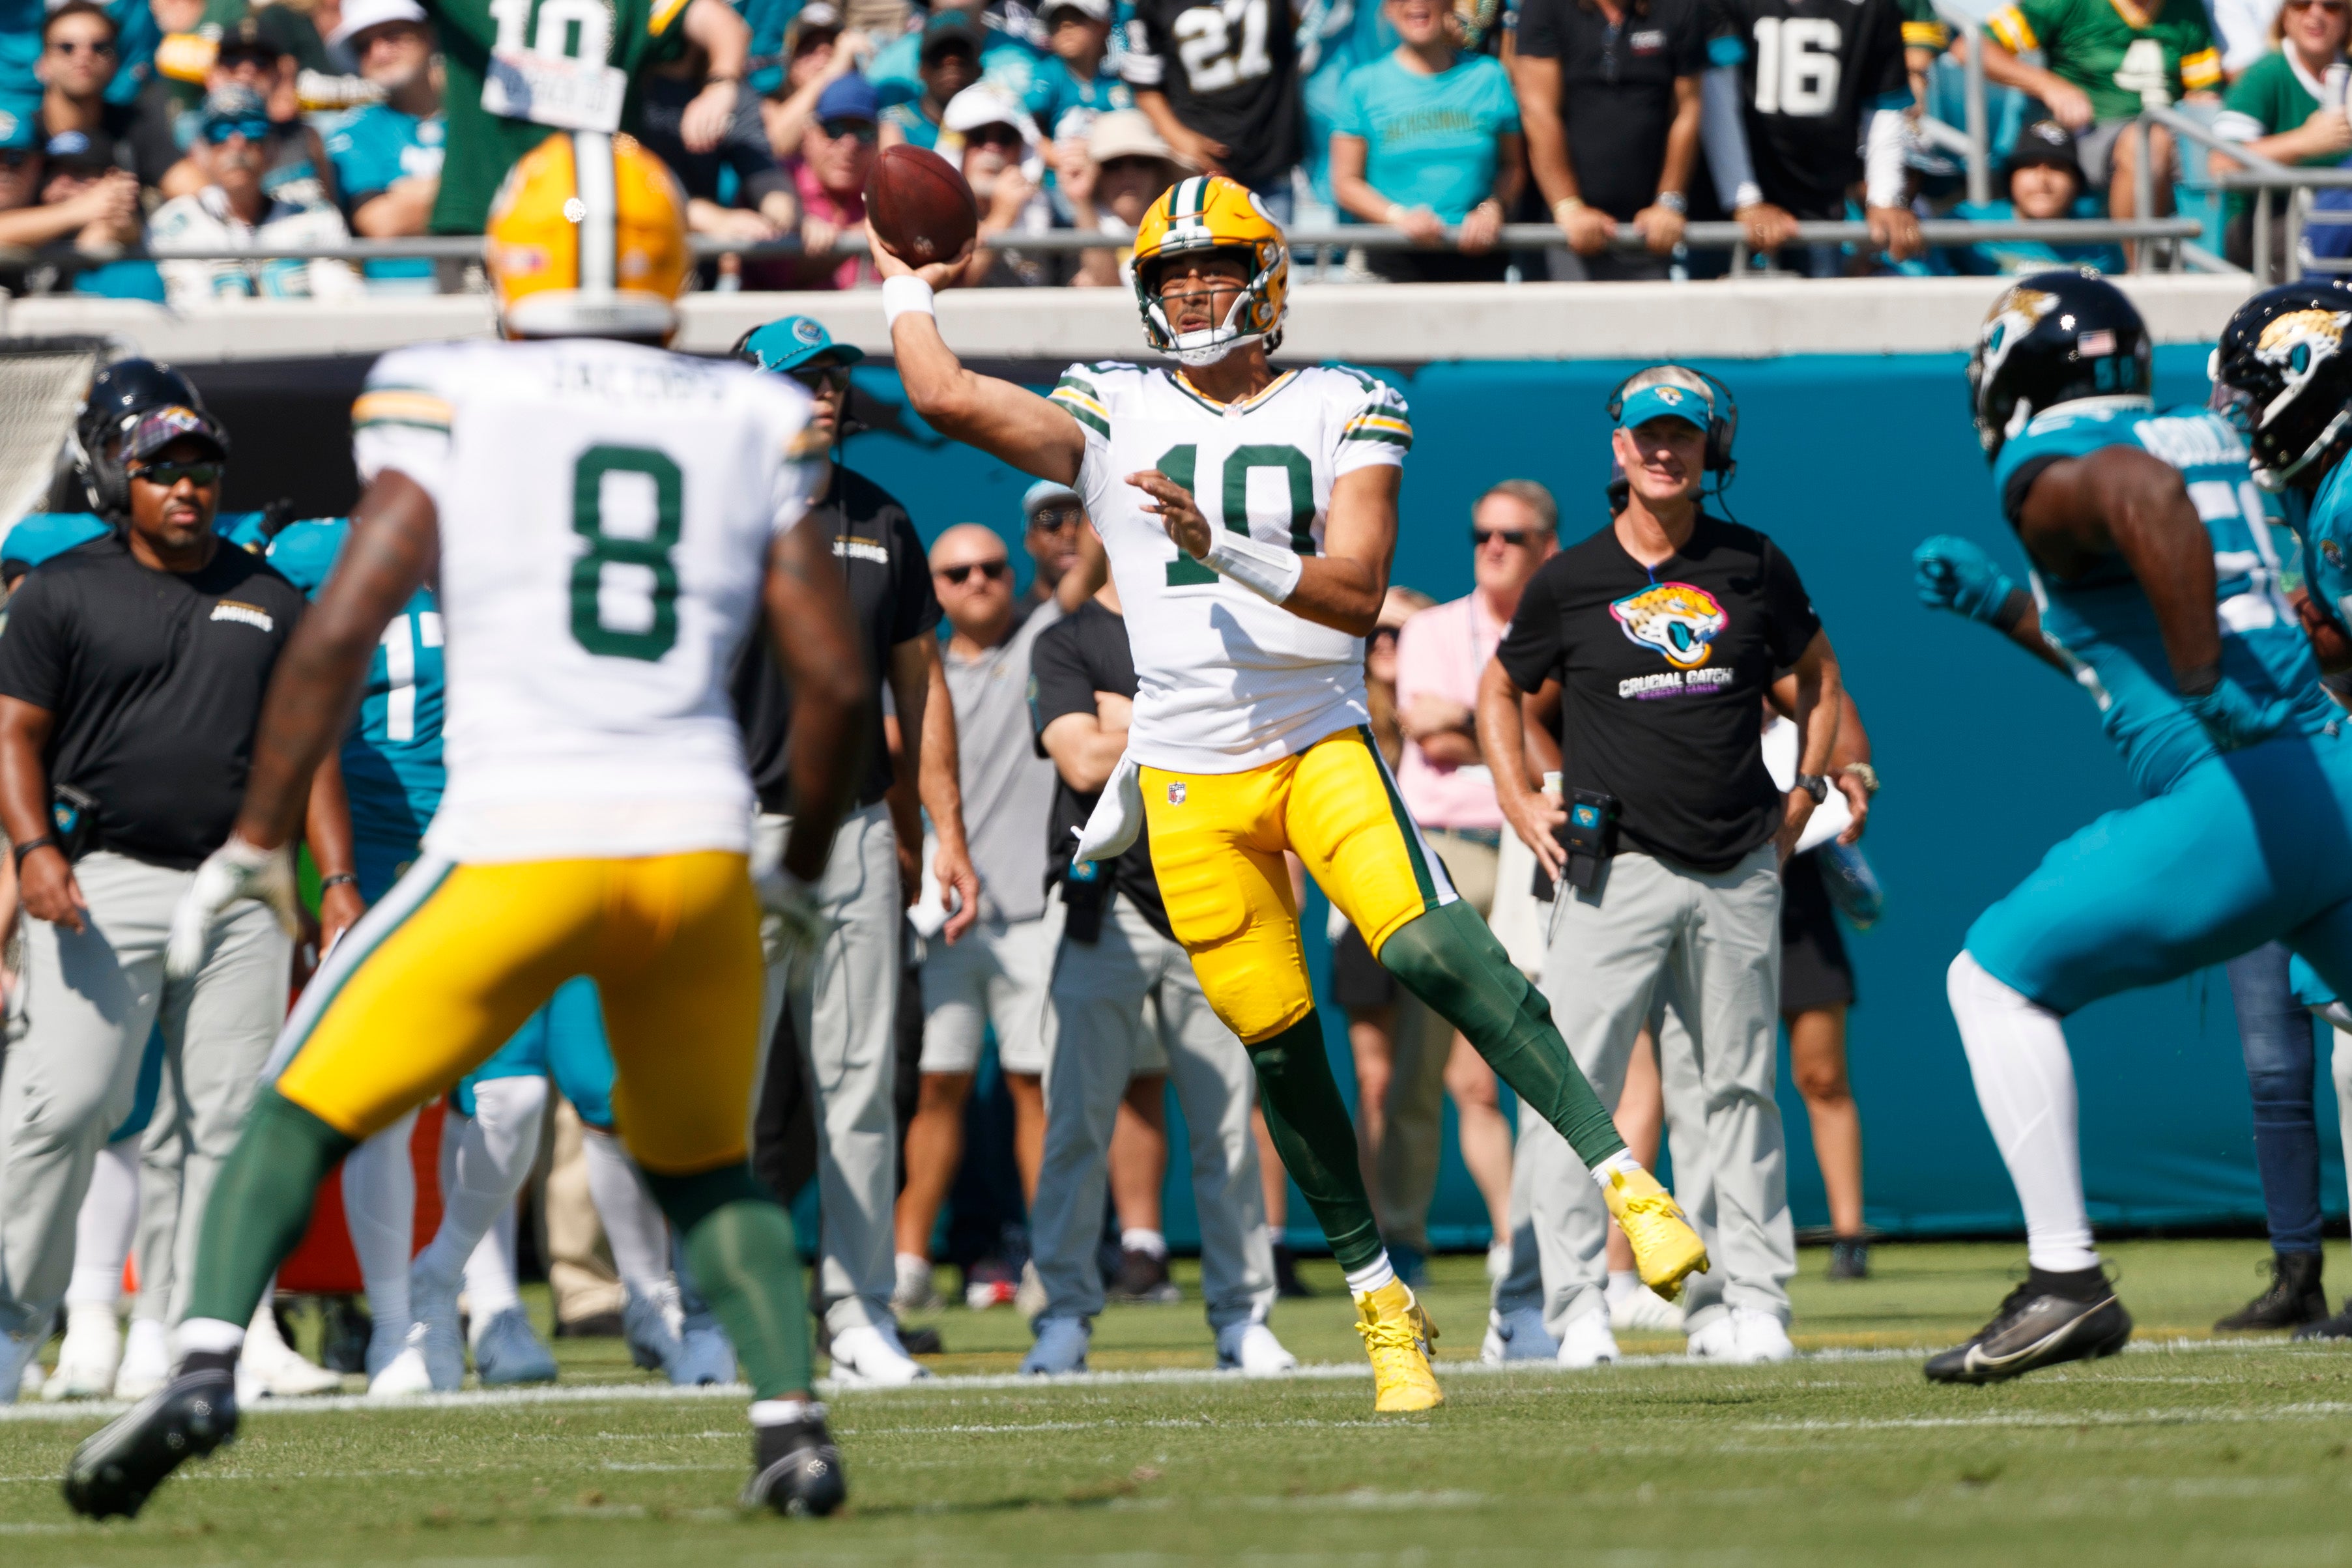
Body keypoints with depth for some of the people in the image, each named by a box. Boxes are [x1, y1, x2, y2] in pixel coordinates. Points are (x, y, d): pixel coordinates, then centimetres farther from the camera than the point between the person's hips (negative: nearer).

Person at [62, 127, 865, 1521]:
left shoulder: (453, 404, 4)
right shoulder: (755, 426, 12)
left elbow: (342, 631, -5)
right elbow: (839, 681, 10)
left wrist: (257, 844, 3)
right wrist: (802, 872, 25)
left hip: (519, 849, -3)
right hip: (698, 846, 3)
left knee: (302, 1119, 11)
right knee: (708, 1170, 24)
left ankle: (206, 1364, -10)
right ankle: (794, 1420, 6)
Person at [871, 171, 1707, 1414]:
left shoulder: (1341, 411, 3)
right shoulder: (1113, 414, 7)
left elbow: (1357, 595, -9)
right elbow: (944, 397, -2)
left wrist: (1221, 548, -22)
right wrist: (906, 289, 14)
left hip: (1320, 740, -2)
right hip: (1189, 774, 2)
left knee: (1433, 951, -24)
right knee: (1280, 1051, 2)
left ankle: (1621, 1177, -23)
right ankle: (1379, 1301, 14)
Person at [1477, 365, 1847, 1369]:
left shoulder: (1753, 568, 5)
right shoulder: (1571, 581, 1)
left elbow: (1816, 671, 21)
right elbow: (1500, 691, 15)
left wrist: (1804, 793, 13)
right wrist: (1519, 804, 4)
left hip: (1739, 872, 2)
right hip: (1615, 868, -2)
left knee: (1734, 1090, 7)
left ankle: (1745, 1303, 12)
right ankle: (1575, 1304, -6)